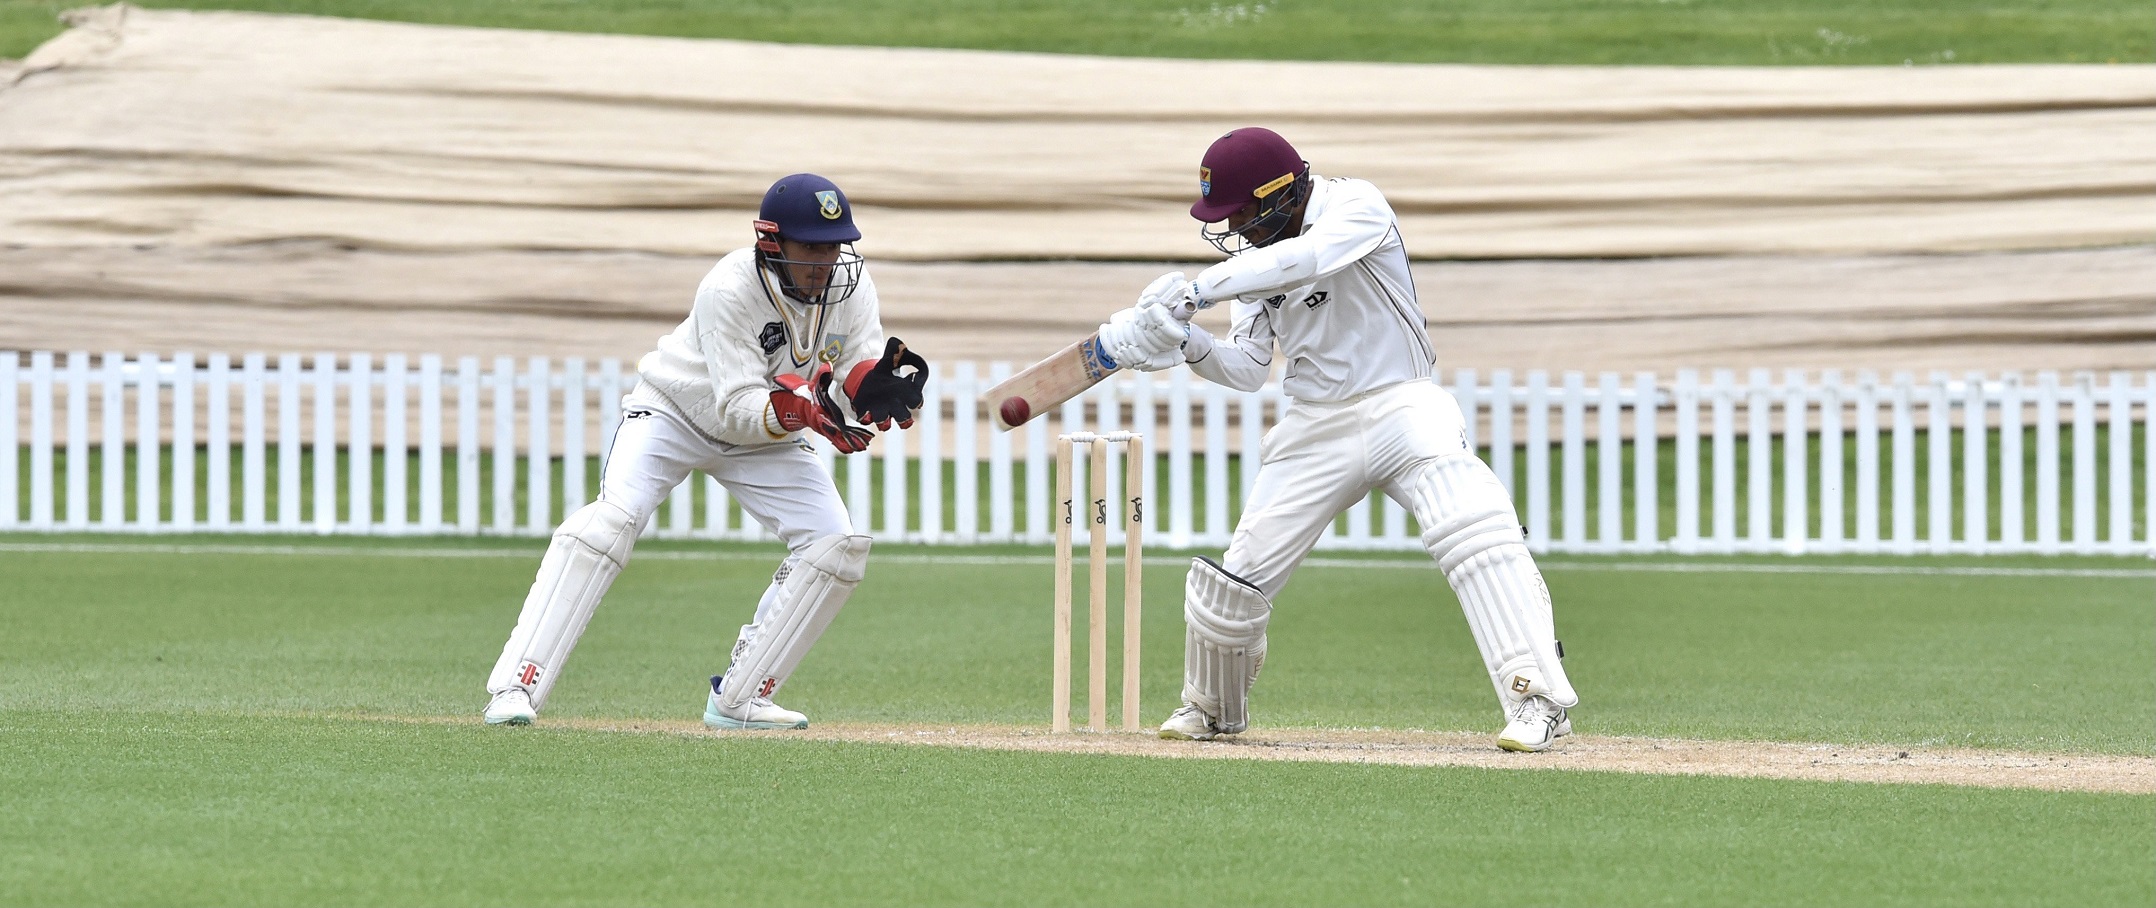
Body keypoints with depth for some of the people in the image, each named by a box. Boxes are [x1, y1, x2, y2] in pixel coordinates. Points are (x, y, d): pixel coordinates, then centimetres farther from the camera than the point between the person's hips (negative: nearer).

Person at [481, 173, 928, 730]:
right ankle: (515, 688, -30)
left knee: (836, 549, -11)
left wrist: (884, 387, -43)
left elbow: (862, 384, -19)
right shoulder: (729, 289, -32)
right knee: (609, 522, -28)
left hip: (765, 438, 5)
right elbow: (738, 409, -35)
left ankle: (739, 699, -1)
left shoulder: (850, 284, -17)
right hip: (674, 412, -5)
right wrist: (802, 409, -54)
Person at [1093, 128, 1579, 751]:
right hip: (1316, 428, 6)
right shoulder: (1252, 256, 7)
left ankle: (1538, 700, -29)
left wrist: (1195, 290, -34)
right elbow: (1247, 370, 4)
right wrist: (1187, 343, -16)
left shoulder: (1357, 208, -12)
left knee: (1476, 531, -28)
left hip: (1401, 406, -6)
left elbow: (1303, 259, -32)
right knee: (1239, 577, 4)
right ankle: (1211, 709, 31)